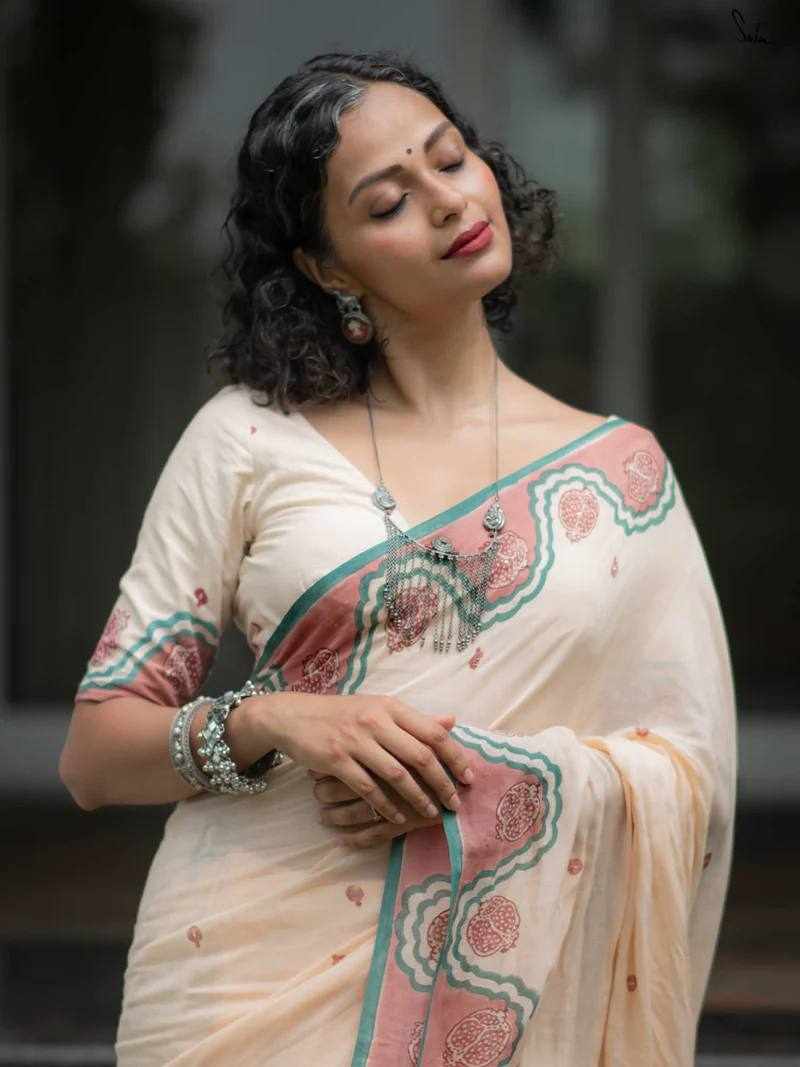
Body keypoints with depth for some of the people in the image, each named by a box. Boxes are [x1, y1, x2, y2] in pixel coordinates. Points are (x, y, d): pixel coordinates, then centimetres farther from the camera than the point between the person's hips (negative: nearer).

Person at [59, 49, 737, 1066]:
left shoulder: (621, 468, 5)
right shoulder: (249, 436, 1)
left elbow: (694, 778, 2)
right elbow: (93, 755, 2)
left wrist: (484, 776, -14)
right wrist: (269, 723, -17)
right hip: (251, 973, -1)